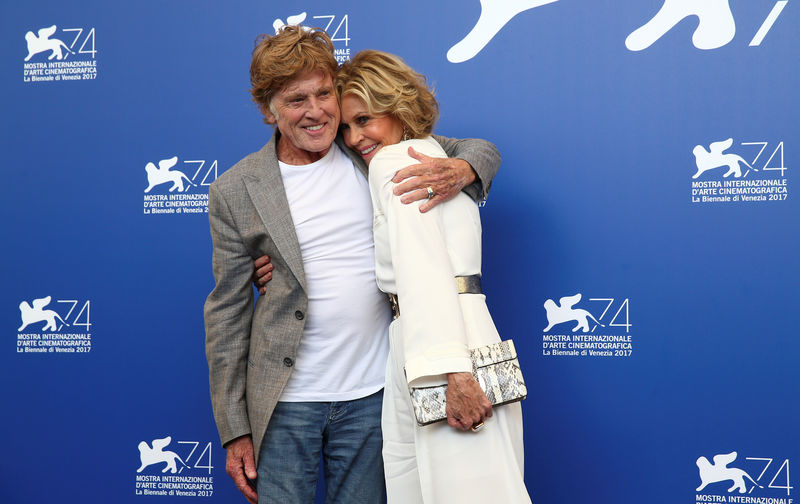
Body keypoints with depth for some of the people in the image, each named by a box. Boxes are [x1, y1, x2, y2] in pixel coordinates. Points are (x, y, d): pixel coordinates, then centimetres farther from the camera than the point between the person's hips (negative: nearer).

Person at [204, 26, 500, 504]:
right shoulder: (234, 192, -2)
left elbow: (483, 151, 10)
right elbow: (227, 315, 1)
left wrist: (458, 172, -16)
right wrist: (234, 430, -1)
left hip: (371, 396, 2)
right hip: (285, 402, -1)